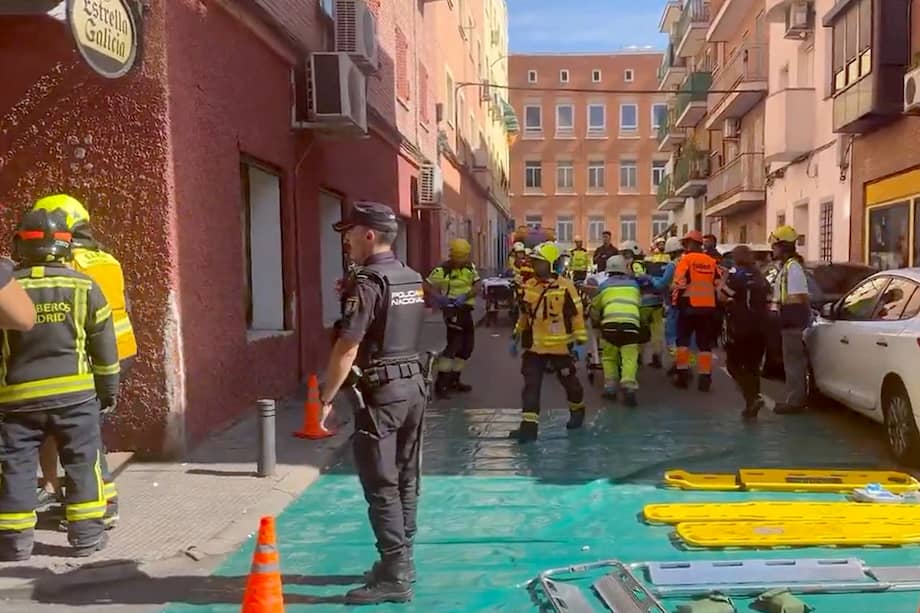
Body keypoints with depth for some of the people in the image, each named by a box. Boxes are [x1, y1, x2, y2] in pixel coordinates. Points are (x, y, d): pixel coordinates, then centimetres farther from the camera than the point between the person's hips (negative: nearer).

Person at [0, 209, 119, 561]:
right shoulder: (83, 286, -3)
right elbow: (103, 343, 2)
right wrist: (109, 387, 13)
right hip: (74, 391, 0)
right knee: (83, 461, 9)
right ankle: (86, 534, 13)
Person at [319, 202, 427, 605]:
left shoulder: (367, 283, -15)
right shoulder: (414, 280, 11)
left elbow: (347, 348, -19)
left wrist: (326, 399, -13)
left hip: (380, 392, -9)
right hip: (414, 385, 9)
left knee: (381, 486, -2)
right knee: (405, 480, 14)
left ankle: (394, 578, 2)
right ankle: (401, 563, 25)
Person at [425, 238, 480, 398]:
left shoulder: (471, 267, 6)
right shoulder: (442, 270, -11)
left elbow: (477, 286, -3)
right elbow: (428, 285, -11)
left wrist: (465, 296, -21)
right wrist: (438, 296, -28)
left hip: (466, 310, 7)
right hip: (453, 310, -7)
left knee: (467, 346, 11)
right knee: (454, 344, -16)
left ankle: (454, 380, 24)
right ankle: (441, 382, -10)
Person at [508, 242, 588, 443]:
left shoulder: (565, 287, -13)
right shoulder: (529, 286, 4)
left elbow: (577, 315, -9)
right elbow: (524, 314, 16)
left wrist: (580, 342, -11)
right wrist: (516, 337, 18)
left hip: (560, 346, -4)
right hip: (534, 346, 4)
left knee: (569, 380, 13)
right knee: (531, 384, -3)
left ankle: (577, 410, 41)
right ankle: (529, 425, -1)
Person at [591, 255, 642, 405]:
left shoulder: (604, 285, 21)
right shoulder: (634, 284, 25)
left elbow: (595, 309, 28)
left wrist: (598, 322, 45)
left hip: (610, 322, 0)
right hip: (631, 322, 0)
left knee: (609, 356, 18)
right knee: (630, 358, 2)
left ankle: (610, 386, 12)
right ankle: (629, 386, -16)